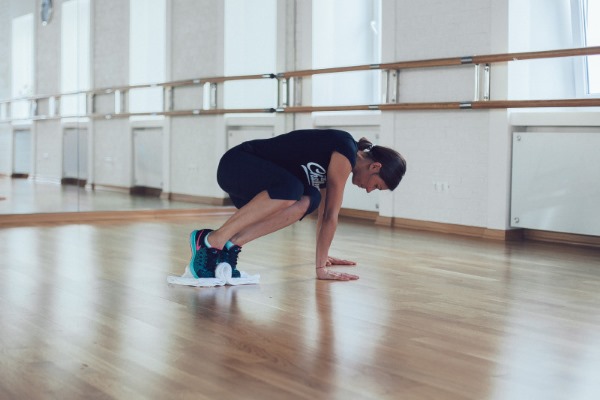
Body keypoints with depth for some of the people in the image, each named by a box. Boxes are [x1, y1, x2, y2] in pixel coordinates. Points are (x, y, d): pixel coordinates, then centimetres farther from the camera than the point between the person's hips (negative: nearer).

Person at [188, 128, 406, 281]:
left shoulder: (337, 157, 14)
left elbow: (324, 210, 22)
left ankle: (231, 244, -14)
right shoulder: (345, 155, -13)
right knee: (290, 188, -34)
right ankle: (213, 240, -26)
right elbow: (331, 215, -13)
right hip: (236, 165, -9)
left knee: (308, 200, -10)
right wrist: (321, 268, -10)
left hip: (250, 175, 9)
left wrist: (322, 257, 27)